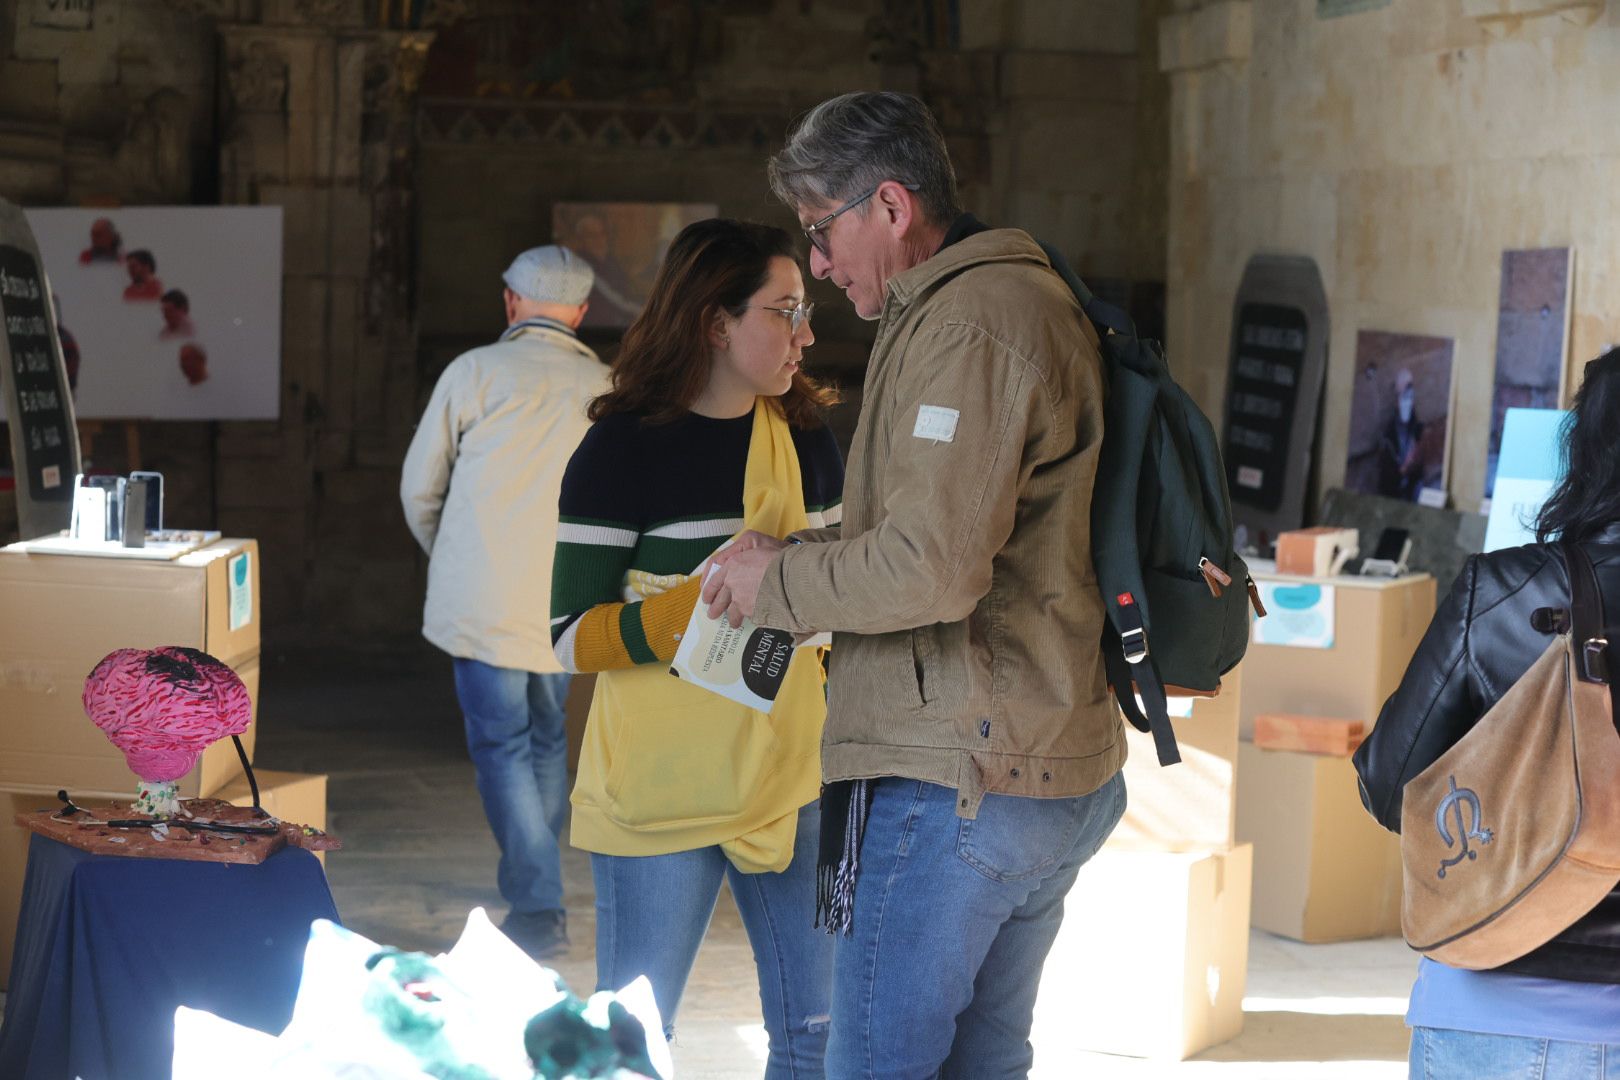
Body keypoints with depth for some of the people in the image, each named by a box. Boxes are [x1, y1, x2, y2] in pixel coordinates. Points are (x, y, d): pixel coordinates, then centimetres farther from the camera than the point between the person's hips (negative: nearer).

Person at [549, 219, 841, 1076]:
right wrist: (715, 596, -24)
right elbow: (575, 636, -13)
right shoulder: (624, 450, -10)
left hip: (792, 780, 5)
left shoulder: (803, 437, 8)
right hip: (663, 800, -5)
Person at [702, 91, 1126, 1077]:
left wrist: (779, 583, -8)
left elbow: (932, 570, -24)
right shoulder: (1030, 300, 18)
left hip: (951, 782, -10)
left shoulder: (965, 329, -16)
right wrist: (810, 552, 12)